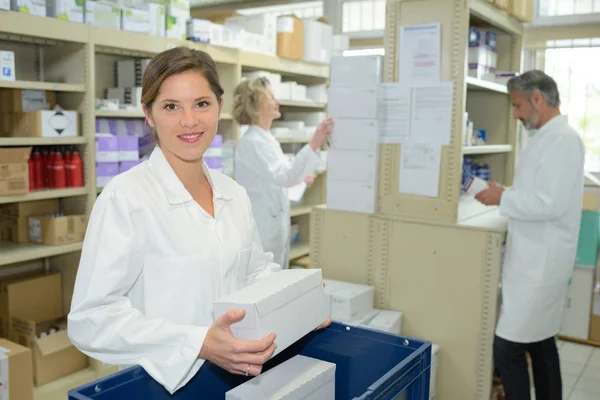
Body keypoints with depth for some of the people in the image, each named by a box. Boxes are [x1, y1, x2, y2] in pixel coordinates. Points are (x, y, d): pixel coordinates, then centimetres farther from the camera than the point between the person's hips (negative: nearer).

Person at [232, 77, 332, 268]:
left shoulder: (267, 139, 10)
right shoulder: (251, 142, -19)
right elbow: (283, 176, -31)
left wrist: (299, 177, 9)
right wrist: (313, 145, -38)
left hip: (276, 224, 10)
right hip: (261, 228, -10)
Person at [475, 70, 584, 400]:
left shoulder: (562, 138, -17)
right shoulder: (548, 137, 12)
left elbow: (550, 204, -24)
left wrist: (503, 198, -13)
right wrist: (505, 195, 6)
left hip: (540, 261, -10)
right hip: (536, 257, 10)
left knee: (507, 348, -6)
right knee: (540, 343, 19)